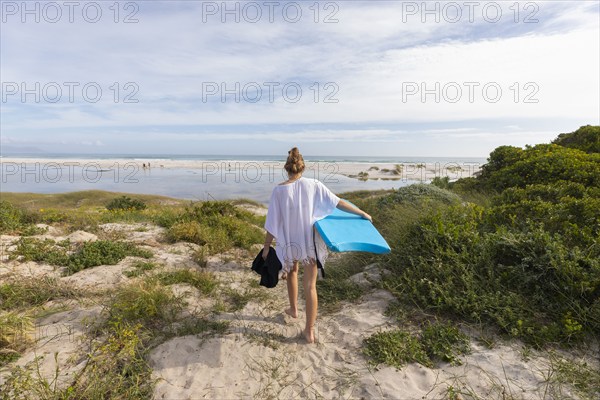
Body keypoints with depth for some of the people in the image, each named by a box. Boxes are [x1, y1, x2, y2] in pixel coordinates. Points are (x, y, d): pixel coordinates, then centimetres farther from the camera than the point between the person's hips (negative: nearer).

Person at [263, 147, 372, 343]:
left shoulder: (279, 190, -10)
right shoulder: (313, 185, -8)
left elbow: (273, 221, -8)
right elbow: (339, 203, -4)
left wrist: (266, 246, 2)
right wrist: (362, 213, 8)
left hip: (289, 242, 0)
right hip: (310, 242, 0)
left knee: (291, 272, 30)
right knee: (310, 286, 8)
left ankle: (293, 309, 47)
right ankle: (309, 331, 15)